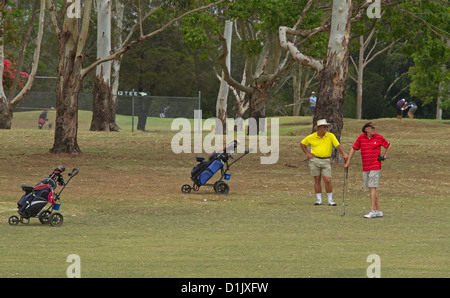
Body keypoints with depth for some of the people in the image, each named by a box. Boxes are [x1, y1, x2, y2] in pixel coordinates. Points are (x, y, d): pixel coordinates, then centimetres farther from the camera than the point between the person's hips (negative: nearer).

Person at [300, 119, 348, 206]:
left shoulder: (330, 136, -3)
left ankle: (330, 200, 3)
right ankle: (319, 199, 14)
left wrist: (344, 153, -28)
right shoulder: (311, 137, 1)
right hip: (315, 160, 1)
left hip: (326, 161, -1)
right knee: (317, 180, 5)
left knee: (328, 180, -8)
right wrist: (307, 153, 4)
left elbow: (338, 145, -13)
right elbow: (302, 144, 15)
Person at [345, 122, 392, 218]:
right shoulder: (361, 138, 4)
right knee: (371, 189, 6)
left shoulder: (379, 137, 0)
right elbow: (354, 149, 11)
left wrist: (384, 156, 5)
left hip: (375, 166, -4)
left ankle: (372, 211, -14)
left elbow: (389, 146, 15)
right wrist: (348, 162, 9)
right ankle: (378, 211, 13)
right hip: (365, 167, 4)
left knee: (372, 188, -12)